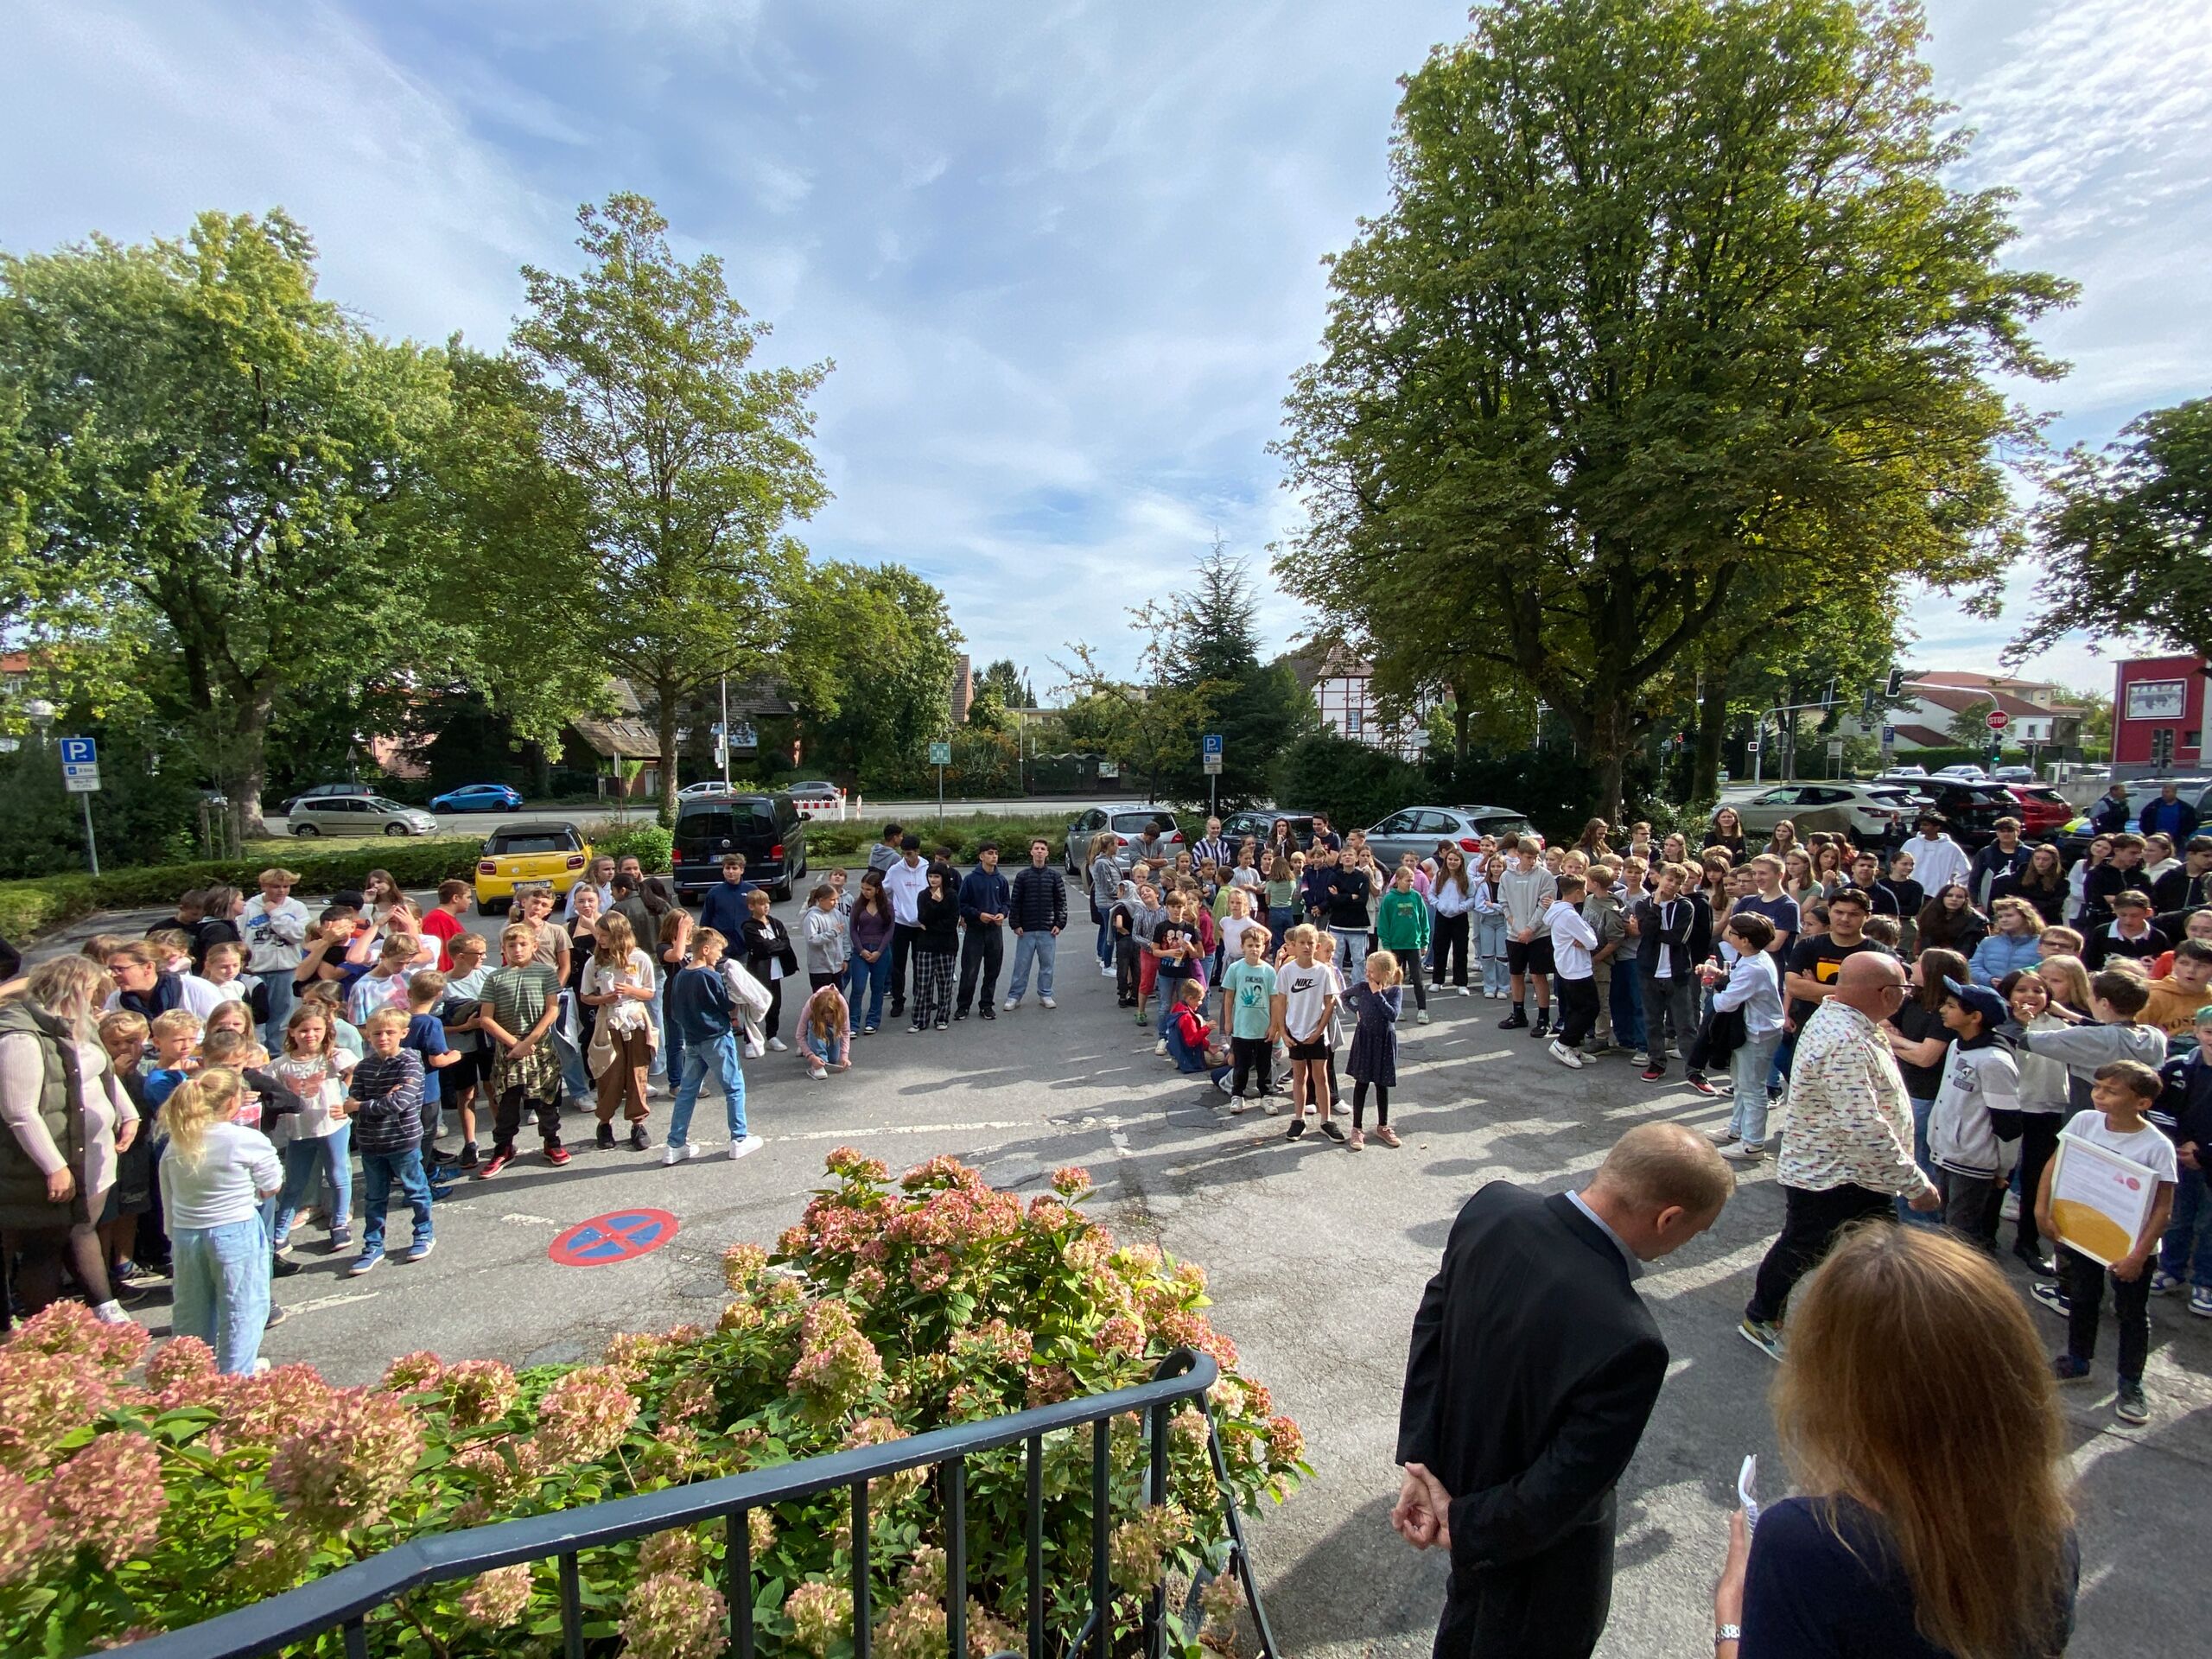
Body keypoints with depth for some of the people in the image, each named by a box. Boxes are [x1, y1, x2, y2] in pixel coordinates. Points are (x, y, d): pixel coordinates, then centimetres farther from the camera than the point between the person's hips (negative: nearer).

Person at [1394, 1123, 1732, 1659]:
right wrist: (1466, 1525, -12)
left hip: (1455, 1468, 5)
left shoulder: (1492, 1205, -22)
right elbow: (1561, 1494, -29)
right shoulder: (1629, 1345, -39)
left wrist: (1421, 1462, -9)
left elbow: (1432, 1319, -11)